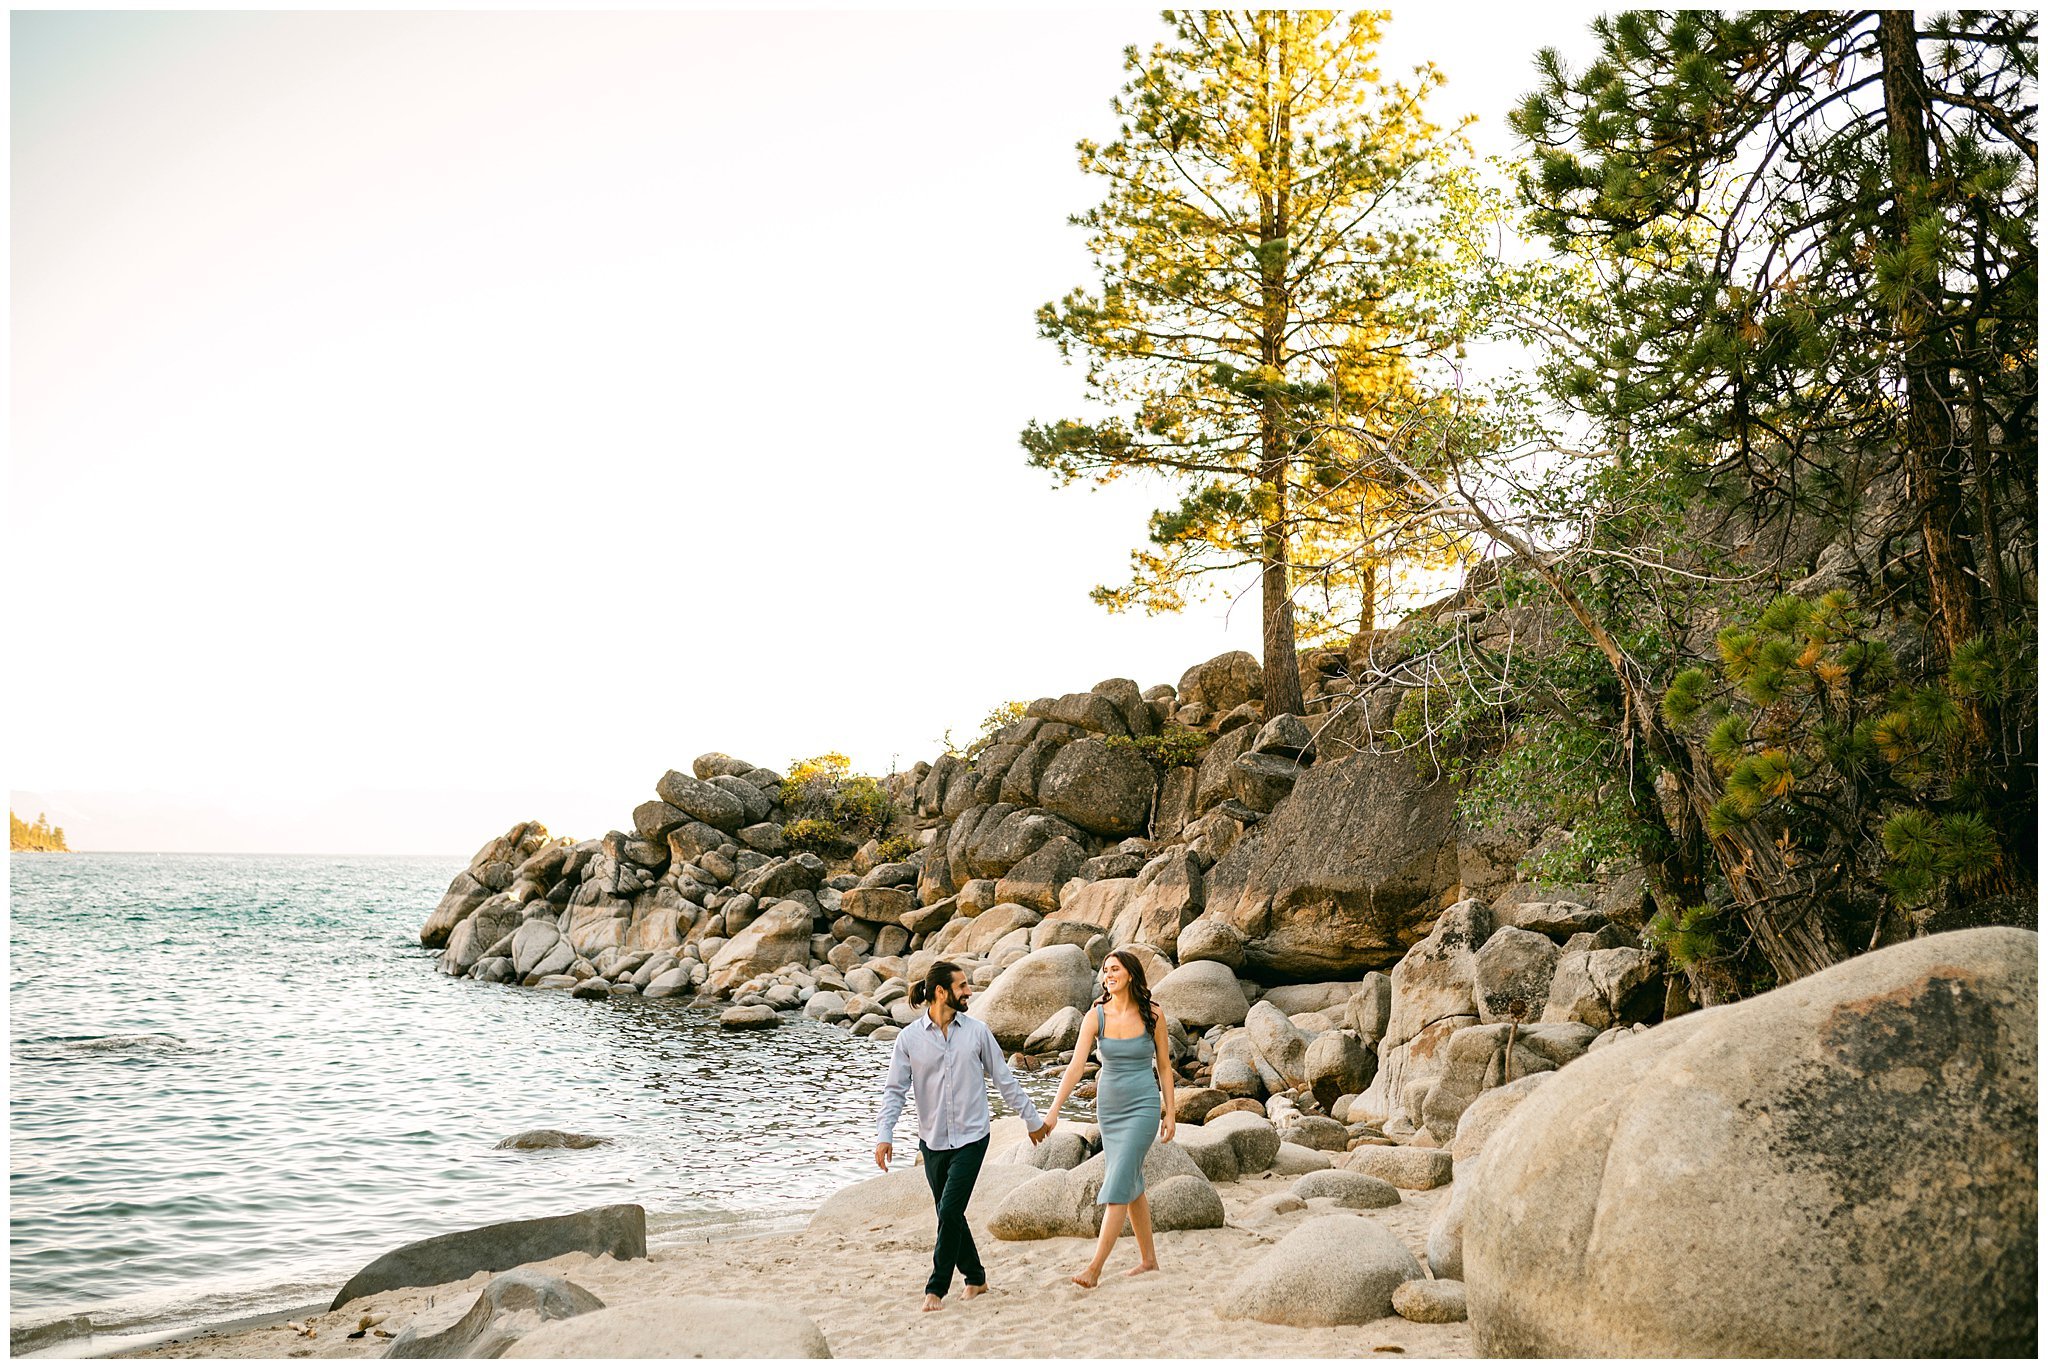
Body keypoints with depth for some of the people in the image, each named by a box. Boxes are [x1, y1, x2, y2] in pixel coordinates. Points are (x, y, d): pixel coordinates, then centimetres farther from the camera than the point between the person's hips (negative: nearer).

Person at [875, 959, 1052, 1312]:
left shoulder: (976, 1031, -1)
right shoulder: (909, 1038, -3)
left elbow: (1004, 1079, 7)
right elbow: (895, 1090, -2)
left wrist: (1032, 1120, 11)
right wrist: (884, 1135, -13)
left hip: (971, 1137, -1)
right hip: (933, 1141, 2)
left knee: (949, 1211, -11)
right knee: (950, 1216, 11)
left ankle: (936, 1288, 0)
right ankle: (975, 1278, 31)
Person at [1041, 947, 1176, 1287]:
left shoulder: (1153, 1016, -8)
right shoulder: (1095, 1017, -5)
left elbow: (1164, 1065, 1)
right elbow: (1076, 1065, -11)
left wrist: (1170, 1113, 1)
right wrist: (1054, 1110, -19)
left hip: (1143, 1106, -4)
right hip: (1109, 1106, 4)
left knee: (1119, 1183, -12)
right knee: (1132, 1184, 14)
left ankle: (1095, 1268, -13)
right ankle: (1148, 1259, 28)